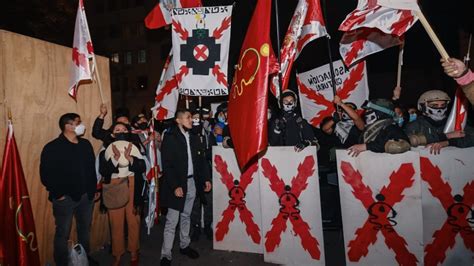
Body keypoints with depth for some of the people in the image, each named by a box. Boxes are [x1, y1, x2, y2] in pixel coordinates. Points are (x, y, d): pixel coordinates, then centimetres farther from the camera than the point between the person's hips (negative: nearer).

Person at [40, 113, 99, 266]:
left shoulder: (85, 144, 5)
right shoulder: (52, 148, -12)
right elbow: (46, 175, -13)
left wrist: (94, 189, 10)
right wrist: (58, 194, -12)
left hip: (86, 196, 5)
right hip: (65, 198, -5)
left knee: (85, 229, 19)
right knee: (63, 233, 9)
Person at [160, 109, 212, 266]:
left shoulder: (192, 137, 8)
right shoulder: (170, 137, -10)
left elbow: (199, 159, 11)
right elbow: (166, 165, -14)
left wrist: (206, 178, 4)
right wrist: (175, 186, -19)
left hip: (191, 182, 6)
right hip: (177, 184, -6)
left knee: (186, 216, 18)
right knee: (172, 220, -1)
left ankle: (184, 245, 33)